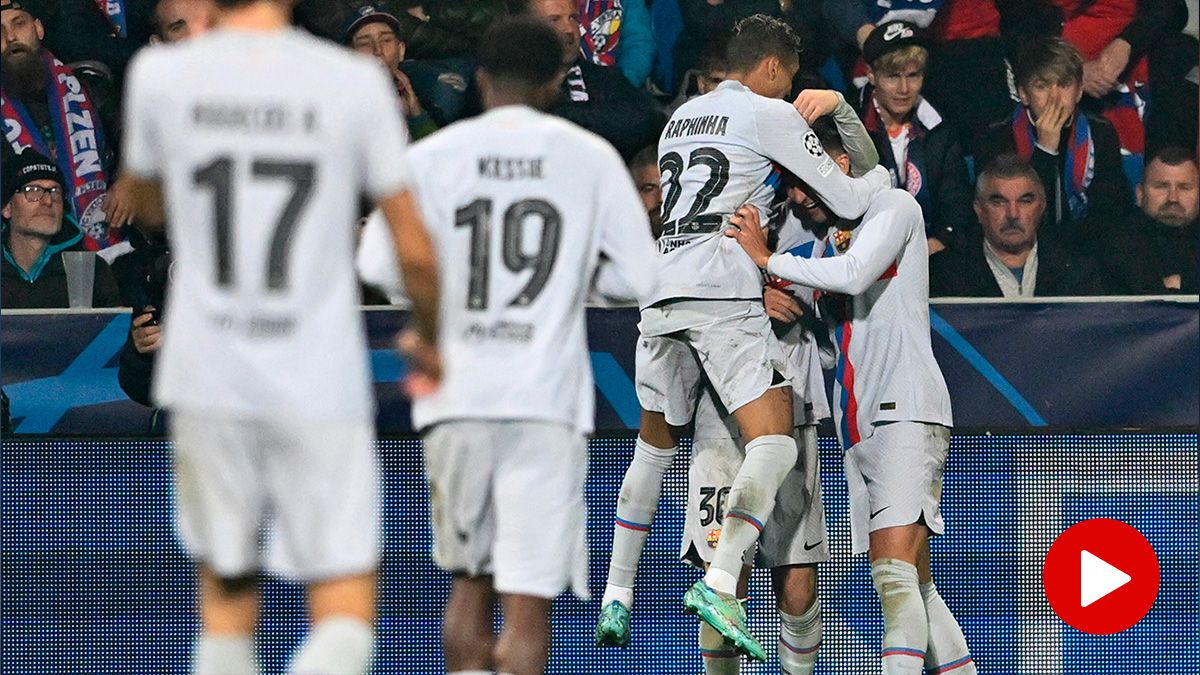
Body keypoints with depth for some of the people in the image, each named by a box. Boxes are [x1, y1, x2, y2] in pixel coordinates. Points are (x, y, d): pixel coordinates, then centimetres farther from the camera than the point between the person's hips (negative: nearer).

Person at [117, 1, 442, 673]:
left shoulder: (159, 75, -2)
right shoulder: (356, 81, -6)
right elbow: (416, 252, -1)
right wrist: (428, 339, 20)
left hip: (208, 382, 2)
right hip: (321, 389, -2)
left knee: (226, 599, 16)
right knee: (346, 612, 2)